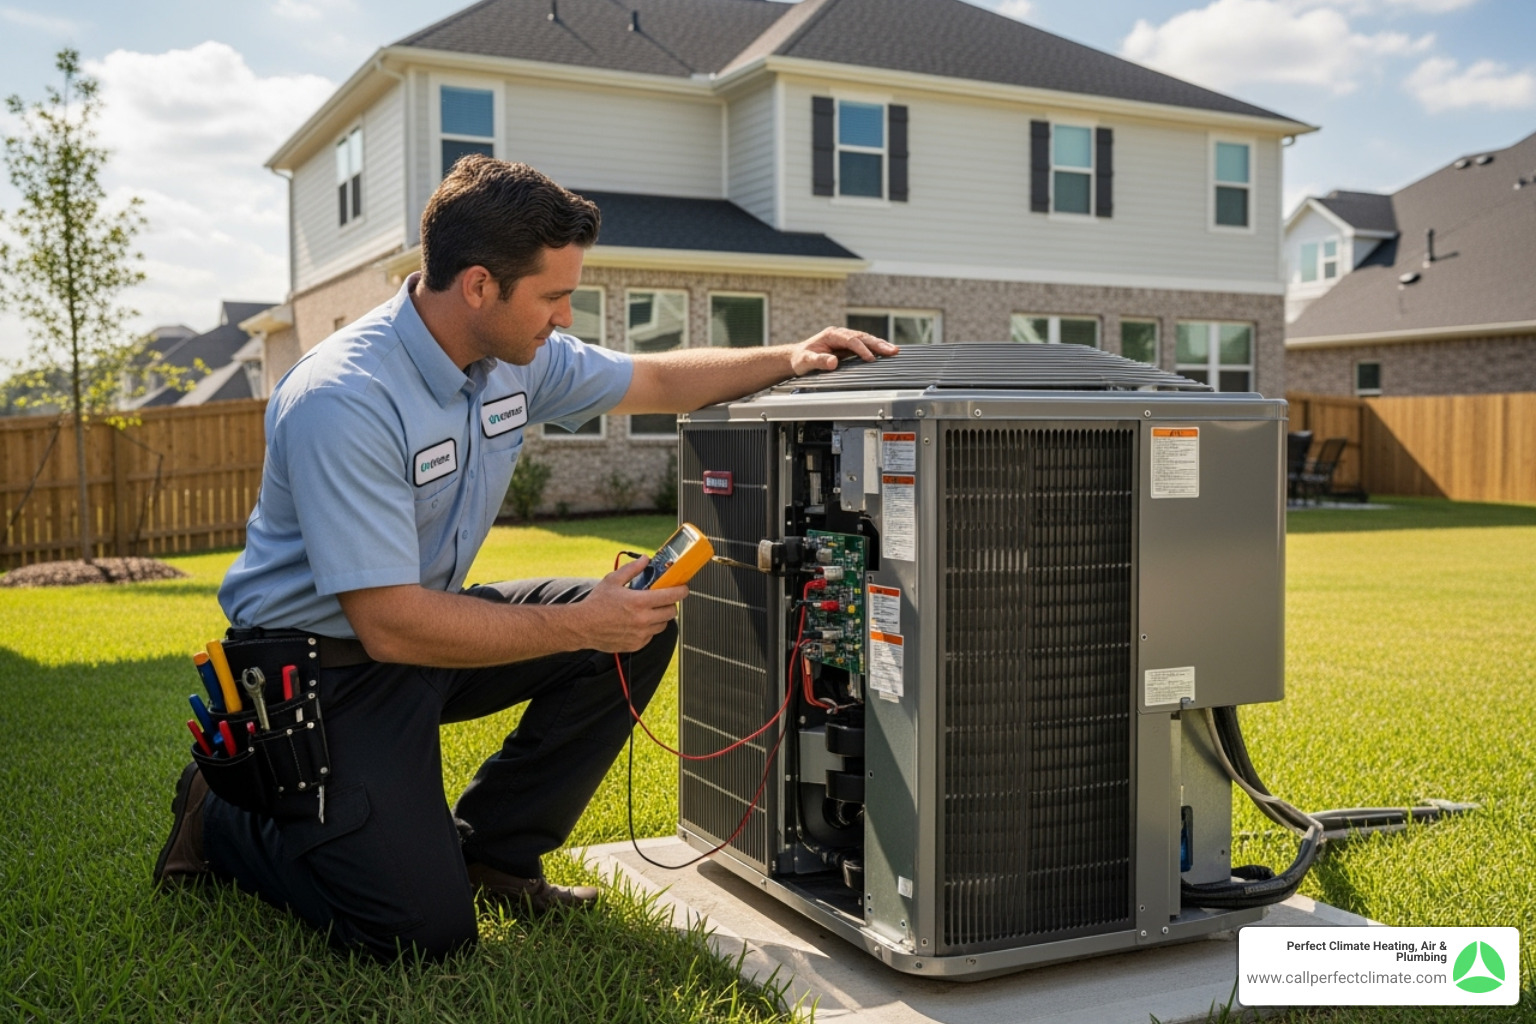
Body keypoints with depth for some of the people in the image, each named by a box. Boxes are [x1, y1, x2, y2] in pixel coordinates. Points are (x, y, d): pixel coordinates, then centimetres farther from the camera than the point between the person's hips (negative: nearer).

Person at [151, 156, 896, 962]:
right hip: (319, 662, -8)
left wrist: (789, 359, 1)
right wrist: (581, 625, -27)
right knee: (425, 932, -16)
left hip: (423, 621, 8)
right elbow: (392, 625, -31)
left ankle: (491, 851, 8)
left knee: (639, 625, -6)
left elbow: (655, 381, 12)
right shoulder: (340, 404, -30)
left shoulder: (519, 356, -5)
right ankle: (227, 818, 11)